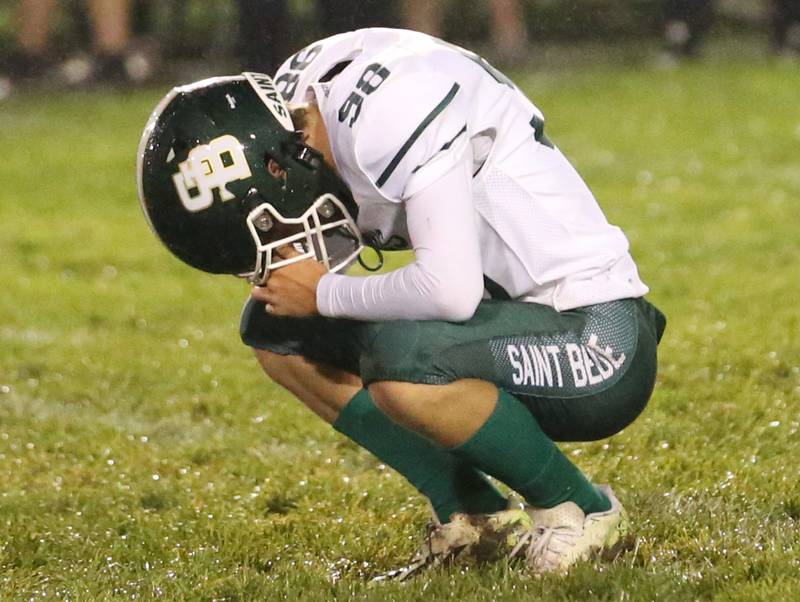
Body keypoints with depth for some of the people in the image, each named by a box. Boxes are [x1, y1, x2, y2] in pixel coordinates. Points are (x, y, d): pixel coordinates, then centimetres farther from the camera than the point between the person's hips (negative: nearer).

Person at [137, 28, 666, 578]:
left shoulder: (389, 108, -25)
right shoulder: (297, 110, 2)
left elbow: (451, 289, -32)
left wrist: (324, 295, -17)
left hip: (598, 344, -9)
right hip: (519, 321, 9)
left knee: (400, 360, -34)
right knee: (277, 330, 6)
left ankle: (580, 510, -8)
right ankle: (473, 515, 6)